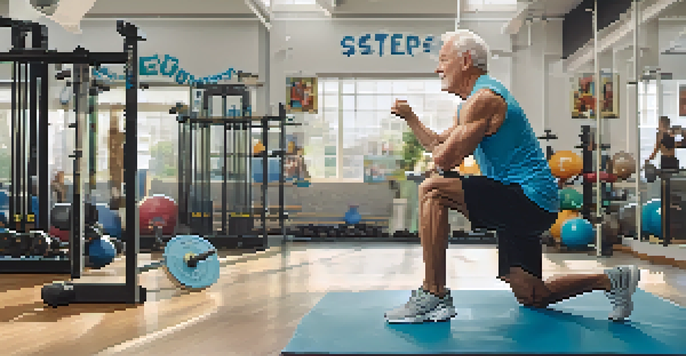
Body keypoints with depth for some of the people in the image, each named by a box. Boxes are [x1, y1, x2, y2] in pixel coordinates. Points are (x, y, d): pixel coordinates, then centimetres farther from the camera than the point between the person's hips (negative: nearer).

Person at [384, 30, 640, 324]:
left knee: (432, 190, -20)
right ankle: (613, 280, 22)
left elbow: (443, 159, -21)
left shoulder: (483, 98, -14)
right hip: (528, 209, 11)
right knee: (531, 296, 15)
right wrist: (410, 118, 18)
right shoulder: (473, 101, 19)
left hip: (529, 198, -11)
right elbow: (437, 144, 26)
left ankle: (434, 295, -19)